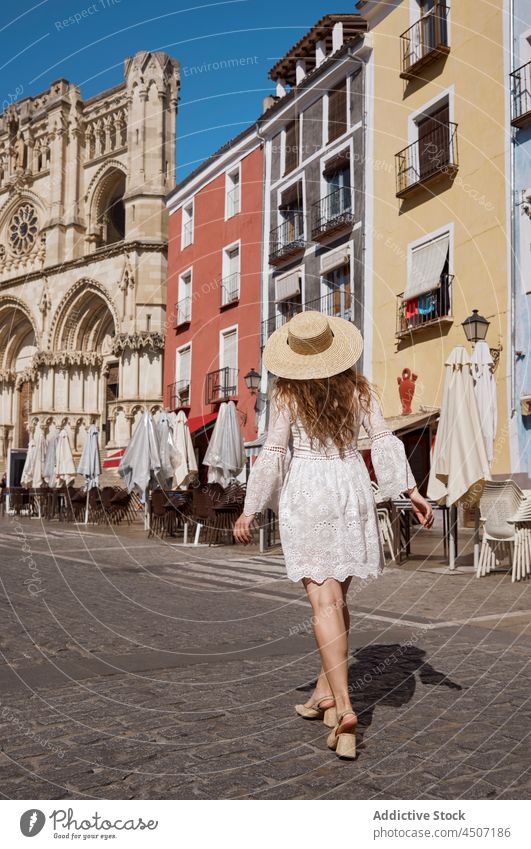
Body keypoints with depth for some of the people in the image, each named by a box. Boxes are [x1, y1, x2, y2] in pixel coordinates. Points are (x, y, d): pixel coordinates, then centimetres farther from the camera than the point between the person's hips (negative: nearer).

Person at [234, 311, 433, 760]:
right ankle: (326, 690, 26)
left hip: (306, 493, -4)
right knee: (336, 596, 17)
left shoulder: (287, 395, -4)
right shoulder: (358, 388, 5)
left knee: (324, 601, -7)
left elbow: (273, 453, -6)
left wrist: (249, 509, -1)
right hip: (352, 489, 4)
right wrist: (412, 491, 2)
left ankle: (343, 707, -16)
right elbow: (384, 441, 0)